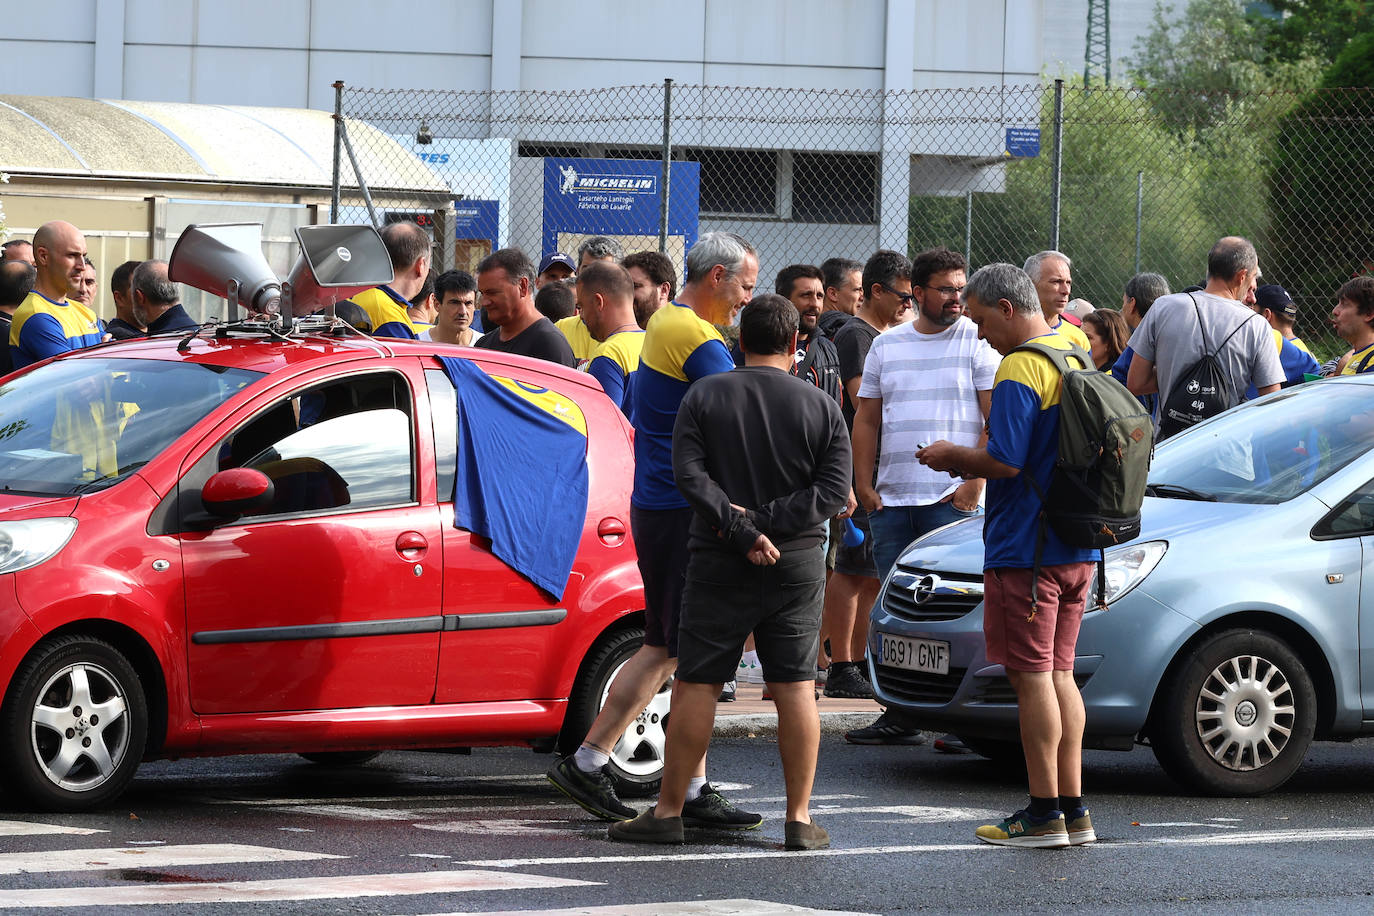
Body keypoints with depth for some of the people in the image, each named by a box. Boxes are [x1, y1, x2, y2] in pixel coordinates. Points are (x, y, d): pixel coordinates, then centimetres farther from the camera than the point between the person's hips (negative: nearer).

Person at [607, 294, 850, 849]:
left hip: (719, 564, -1)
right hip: (796, 564, 1)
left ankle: (668, 812, 6)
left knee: (697, 684, 3)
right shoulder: (821, 407, 2)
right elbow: (834, 490, -6)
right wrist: (765, 522, -11)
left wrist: (740, 527, -14)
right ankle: (800, 819, 3)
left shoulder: (704, 397, -1)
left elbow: (689, 474, -11)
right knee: (795, 687, 3)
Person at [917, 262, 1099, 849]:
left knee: (1032, 677, -4)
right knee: (1059, 674, 13)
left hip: (1026, 548, -9)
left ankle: (1044, 815, -3)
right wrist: (969, 464, 18)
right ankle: (1072, 810, 14)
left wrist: (953, 458, -5)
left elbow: (1005, 461, -23)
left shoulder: (1021, 369, -16)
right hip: (1076, 547, 9)